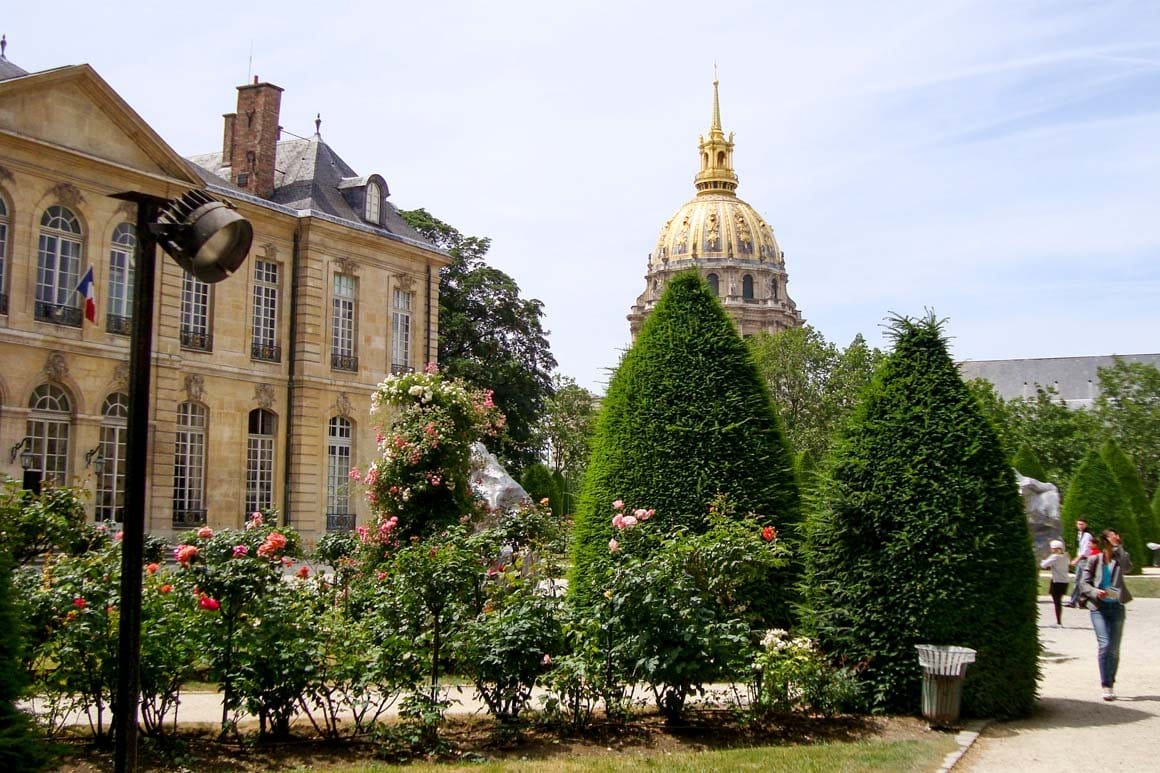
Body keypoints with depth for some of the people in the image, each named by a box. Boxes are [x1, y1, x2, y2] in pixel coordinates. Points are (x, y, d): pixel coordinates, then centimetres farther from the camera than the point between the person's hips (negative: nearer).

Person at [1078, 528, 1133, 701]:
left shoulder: (1119, 559, 5)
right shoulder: (1094, 560, 3)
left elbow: (1127, 567, -18)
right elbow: (1084, 583, 2)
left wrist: (1119, 547, -15)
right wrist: (1095, 592, -16)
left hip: (1116, 607, 2)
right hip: (1099, 608, -2)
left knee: (1114, 648, 6)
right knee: (1105, 645, -15)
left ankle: (1110, 682, 21)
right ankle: (1106, 686, -12)